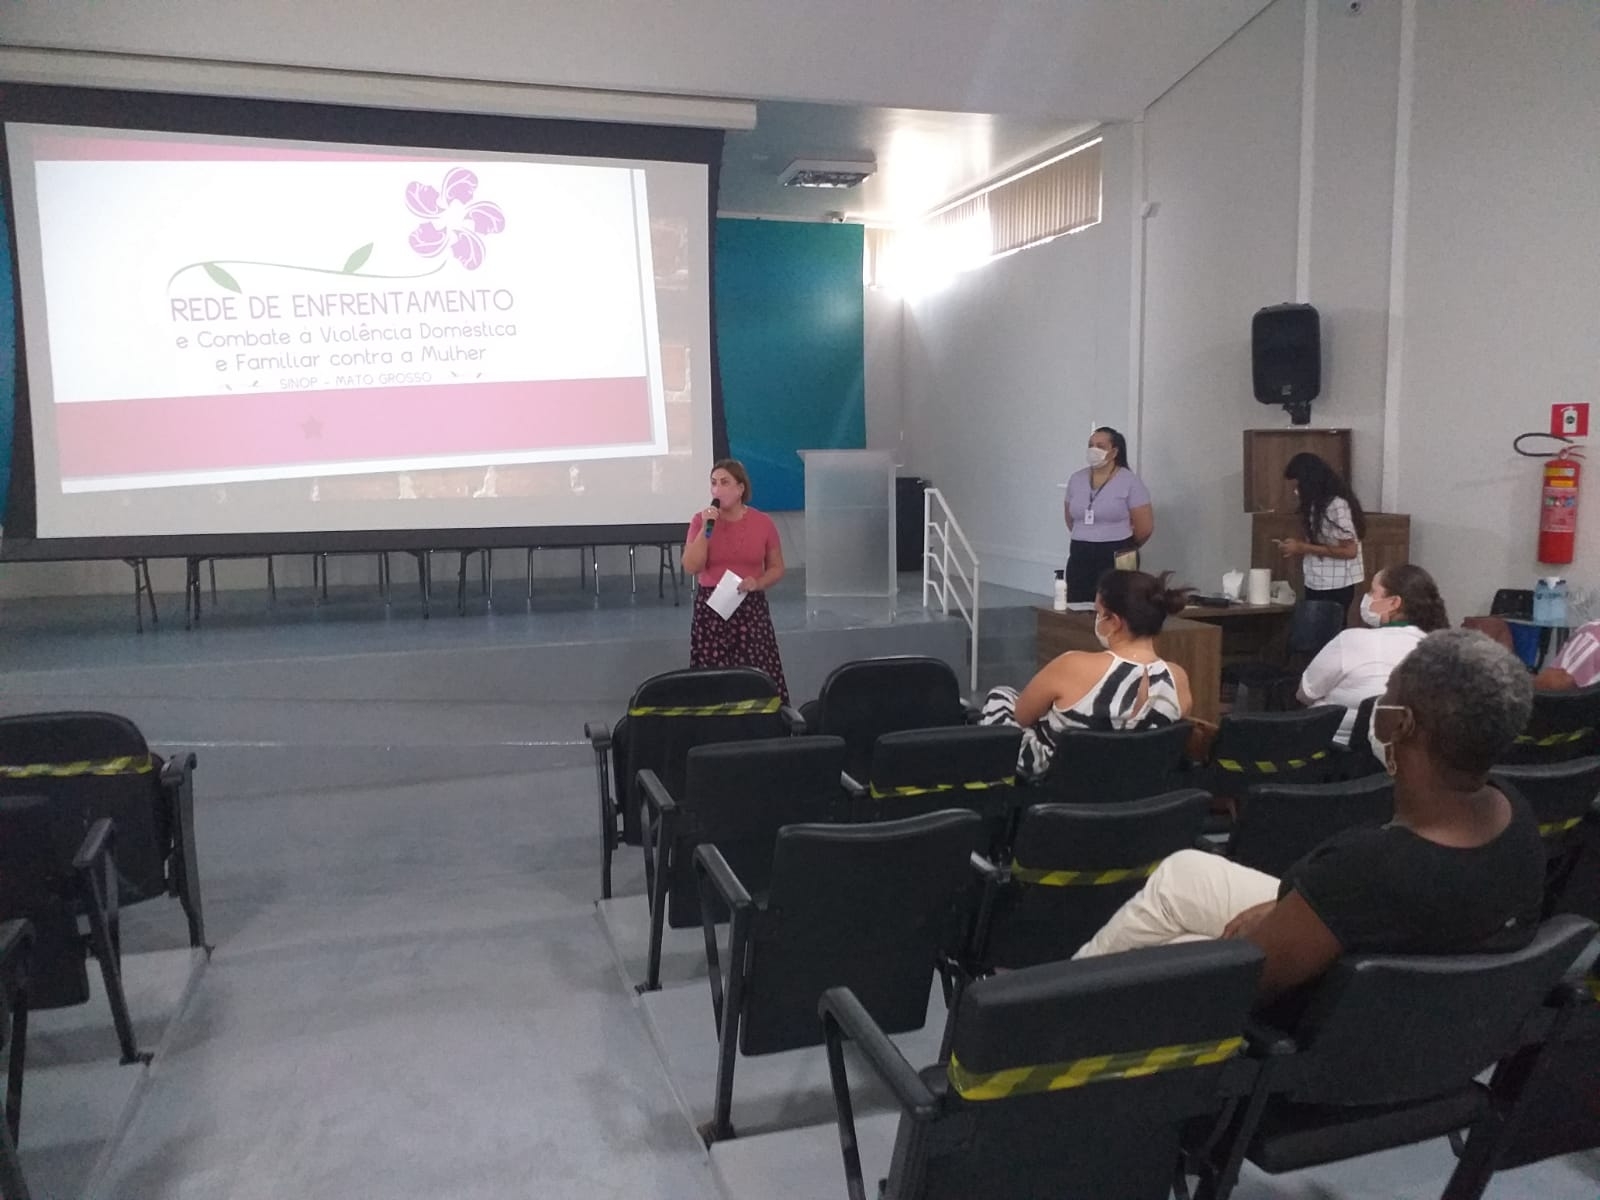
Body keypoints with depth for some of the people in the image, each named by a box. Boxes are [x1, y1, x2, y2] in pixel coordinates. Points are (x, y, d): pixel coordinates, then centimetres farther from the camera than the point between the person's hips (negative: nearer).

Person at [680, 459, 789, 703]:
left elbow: (777, 568, 8)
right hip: (711, 608, 0)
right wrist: (706, 528, -15)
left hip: (751, 607, 0)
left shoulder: (763, 522, 0)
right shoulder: (701, 519, 0)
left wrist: (758, 583, -12)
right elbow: (691, 568, -8)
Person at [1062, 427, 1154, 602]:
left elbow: (1145, 526, -5)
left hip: (1115, 558, -4)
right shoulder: (1076, 479, 8)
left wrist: (1124, 548, 8)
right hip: (1080, 556, 5)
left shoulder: (1130, 481, -7)